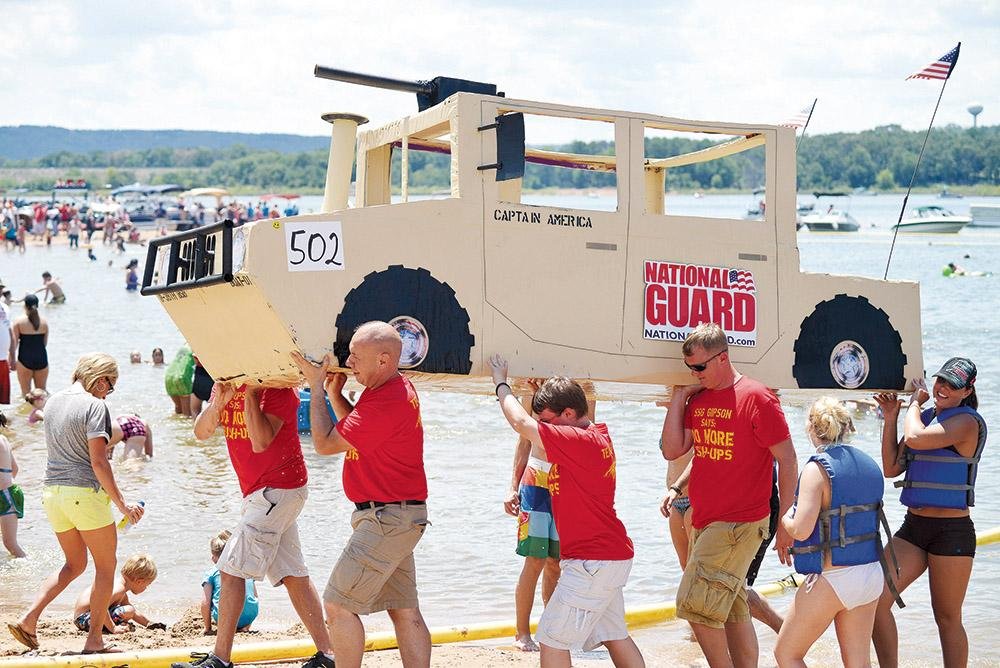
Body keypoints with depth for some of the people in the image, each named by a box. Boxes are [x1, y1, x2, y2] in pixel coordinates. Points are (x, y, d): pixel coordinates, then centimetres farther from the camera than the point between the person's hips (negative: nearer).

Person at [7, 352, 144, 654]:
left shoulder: (54, 401, 11)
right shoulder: (94, 405, -12)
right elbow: (98, 461, -17)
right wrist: (121, 503, -14)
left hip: (52, 491, 7)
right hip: (85, 493, -7)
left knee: (74, 564, 20)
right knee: (106, 566, 8)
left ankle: (28, 618, 3)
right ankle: (94, 640, 7)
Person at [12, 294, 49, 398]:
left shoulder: (19, 321, -5)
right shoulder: (44, 321, 2)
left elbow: (14, 342, -5)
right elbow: (45, 342, 8)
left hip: (25, 359, -3)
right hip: (41, 358, 3)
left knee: (26, 392, 5)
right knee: (42, 391, 13)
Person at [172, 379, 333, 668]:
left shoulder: (278, 389, -16)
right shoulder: (226, 386, 7)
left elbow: (260, 442, -27)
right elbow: (201, 432, -2)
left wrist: (250, 394, -26)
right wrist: (217, 404, -20)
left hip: (278, 490, -9)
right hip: (260, 492, 9)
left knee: (232, 568, -11)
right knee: (293, 576, 8)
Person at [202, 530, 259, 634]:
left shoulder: (211, 573, 10)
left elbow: (205, 604, -1)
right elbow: (255, 597, 23)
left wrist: (208, 629, 11)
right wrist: (248, 625, 34)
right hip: (250, 616, 3)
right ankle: (243, 627, 11)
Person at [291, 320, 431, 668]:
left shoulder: (387, 402, -23)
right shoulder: (398, 386, 10)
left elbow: (325, 443, -18)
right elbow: (358, 428, 21)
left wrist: (316, 388, -9)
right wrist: (335, 395, 5)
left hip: (386, 519, -11)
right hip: (400, 518, 11)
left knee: (338, 604, -6)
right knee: (405, 612, 9)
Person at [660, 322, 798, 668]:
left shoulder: (756, 398, -10)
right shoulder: (697, 399, 10)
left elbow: (787, 460, -9)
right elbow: (672, 451, 6)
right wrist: (679, 396, 2)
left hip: (739, 523, -7)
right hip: (703, 522, 7)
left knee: (696, 604, -12)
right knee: (733, 612, 10)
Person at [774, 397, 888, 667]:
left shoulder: (818, 468, -15)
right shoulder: (870, 465, 7)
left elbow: (801, 530, -21)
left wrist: (784, 517, -1)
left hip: (831, 579, -7)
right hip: (871, 573, 7)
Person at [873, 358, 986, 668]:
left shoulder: (967, 421, -11)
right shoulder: (925, 417, 13)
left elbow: (915, 438, -25)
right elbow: (891, 468, 11)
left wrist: (915, 402, -7)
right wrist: (890, 418, 5)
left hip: (951, 530, -7)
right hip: (913, 526, 7)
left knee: (947, 617, 2)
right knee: (876, 600, -6)